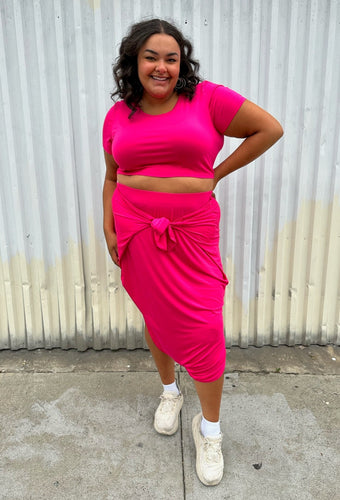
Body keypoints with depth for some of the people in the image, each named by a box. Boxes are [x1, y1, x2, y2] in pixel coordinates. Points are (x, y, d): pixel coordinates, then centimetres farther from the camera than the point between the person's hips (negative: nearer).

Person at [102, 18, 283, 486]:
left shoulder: (207, 99, -4)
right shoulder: (118, 115, 6)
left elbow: (270, 129, -2)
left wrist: (217, 174, -4)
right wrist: (109, 228, 8)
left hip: (191, 231, -3)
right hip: (135, 229, 3)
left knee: (203, 328, -3)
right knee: (156, 316, 14)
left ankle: (209, 429, 19)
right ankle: (170, 392, 41)